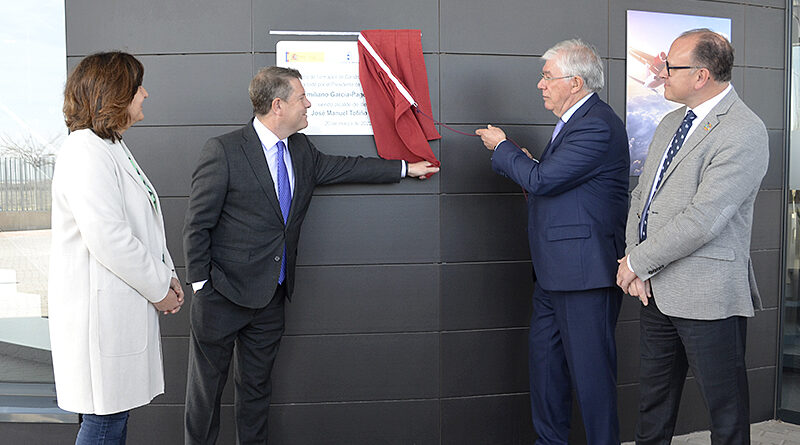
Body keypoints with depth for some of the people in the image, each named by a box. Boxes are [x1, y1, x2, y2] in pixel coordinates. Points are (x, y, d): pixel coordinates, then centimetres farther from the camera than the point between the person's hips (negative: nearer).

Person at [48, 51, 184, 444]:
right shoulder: (85, 153, -18)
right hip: (100, 310, -10)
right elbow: (107, 238, -24)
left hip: (123, 307, 10)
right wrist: (158, 289, -13)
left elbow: (142, 226, 20)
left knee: (114, 413, 18)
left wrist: (167, 275, 9)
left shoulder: (112, 148, 16)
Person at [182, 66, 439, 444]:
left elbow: (344, 167, 21)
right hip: (223, 296, -6)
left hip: (272, 296, 6)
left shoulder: (301, 150, 7)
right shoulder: (223, 150, -13)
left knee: (257, 385, 18)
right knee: (206, 387, 6)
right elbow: (197, 226, -11)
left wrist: (406, 168, 25)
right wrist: (201, 287, -12)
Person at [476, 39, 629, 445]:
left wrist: (502, 147, -6)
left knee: (590, 368, 0)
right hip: (554, 272, 11)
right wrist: (529, 163, 4)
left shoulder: (598, 126, -18)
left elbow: (542, 180, -22)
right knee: (544, 357, 17)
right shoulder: (576, 120, 16)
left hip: (584, 270, -11)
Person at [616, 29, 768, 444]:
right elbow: (642, 194, 13)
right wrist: (634, 259, -2)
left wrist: (637, 262, -14)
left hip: (707, 298, -8)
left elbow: (702, 220, -23)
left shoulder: (743, 133, -16)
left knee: (726, 409, 8)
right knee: (653, 399, 20)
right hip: (656, 289, 8)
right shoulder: (670, 123, 13)